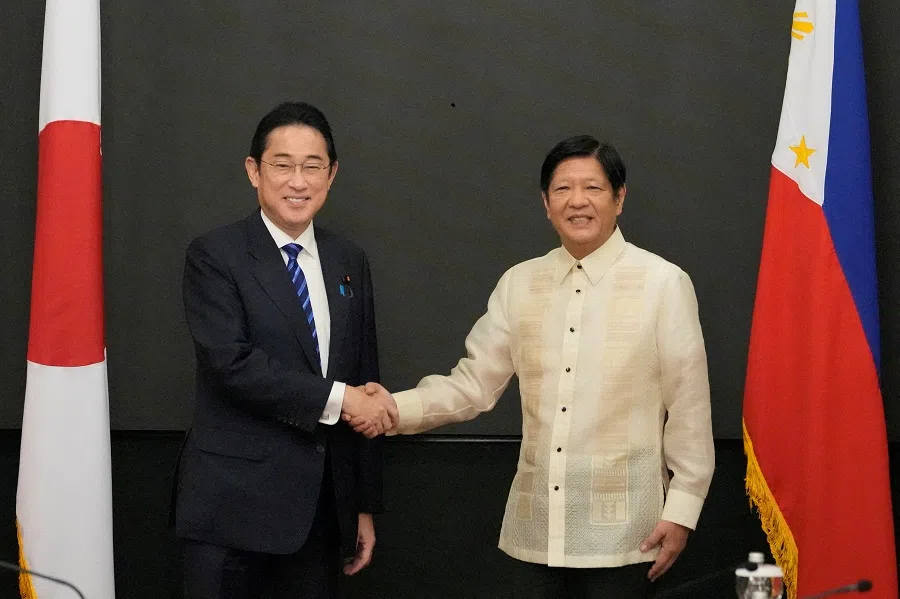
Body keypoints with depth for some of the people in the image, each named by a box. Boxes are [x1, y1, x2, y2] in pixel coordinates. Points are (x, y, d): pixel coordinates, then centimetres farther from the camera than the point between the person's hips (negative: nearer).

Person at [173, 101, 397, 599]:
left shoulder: (350, 263, 12)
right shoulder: (214, 256, -4)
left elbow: (365, 386, 13)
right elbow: (231, 362, -17)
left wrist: (365, 504, 13)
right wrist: (335, 397, -15)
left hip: (323, 511, 5)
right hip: (233, 505, -4)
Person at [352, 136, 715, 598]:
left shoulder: (664, 284, -5)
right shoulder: (518, 284, 6)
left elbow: (688, 406, -3)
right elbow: (473, 385, 6)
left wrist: (683, 508, -3)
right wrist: (396, 407, -10)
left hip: (620, 532, -3)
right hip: (536, 529, 3)